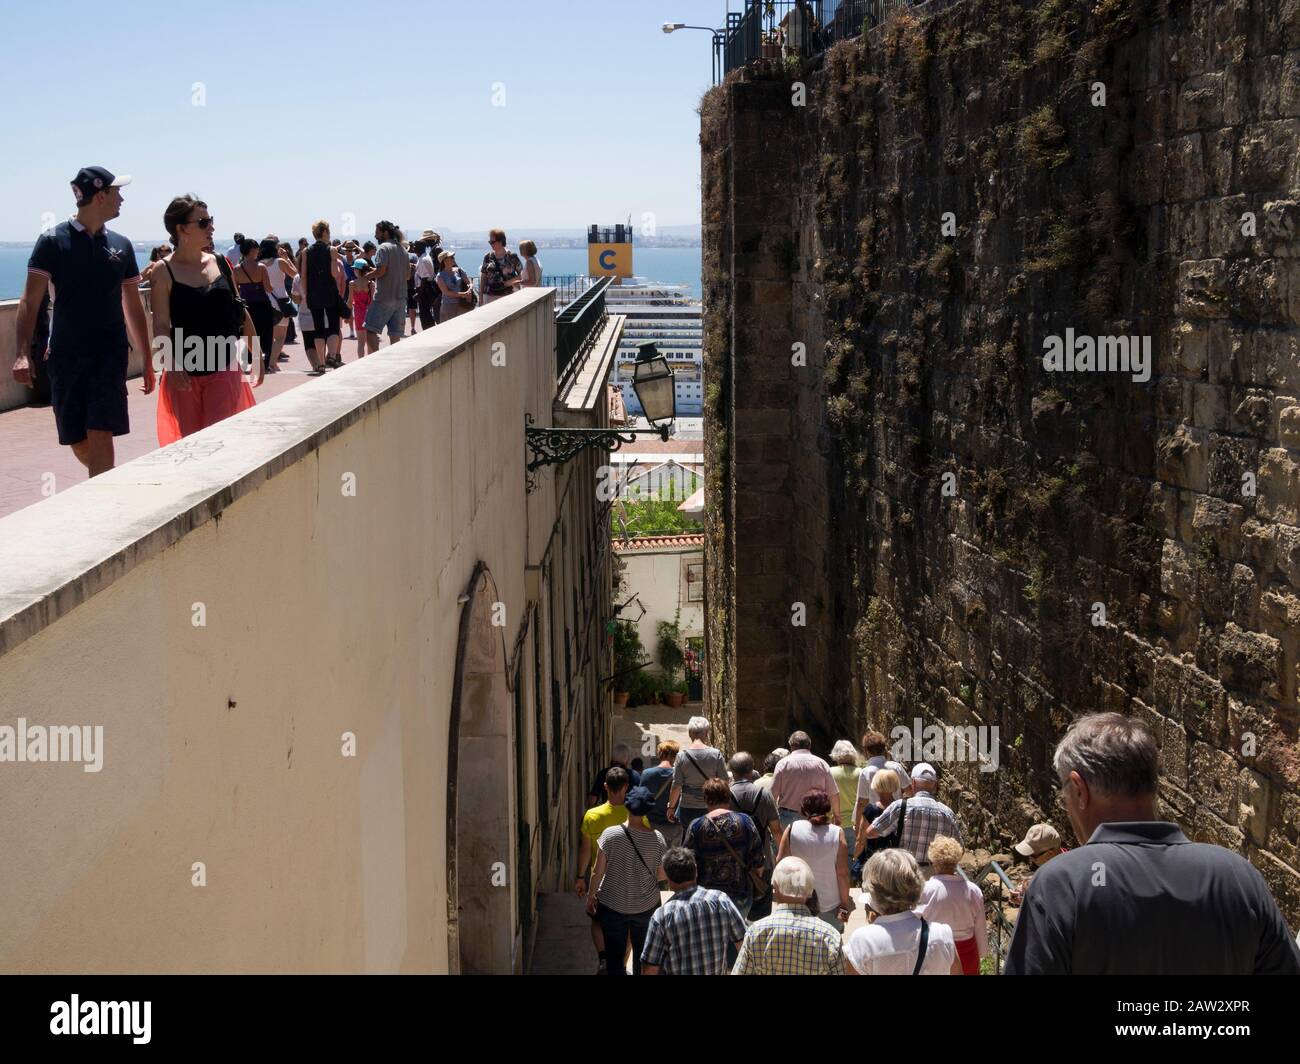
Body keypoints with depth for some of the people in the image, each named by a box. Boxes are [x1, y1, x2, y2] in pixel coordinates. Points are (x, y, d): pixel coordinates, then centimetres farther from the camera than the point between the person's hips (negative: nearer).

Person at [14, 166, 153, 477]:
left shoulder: (121, 245, 9)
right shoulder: (53, 241, -2)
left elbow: (133, 306, 15)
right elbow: (30, 301, -6)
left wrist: (147, 360, 15)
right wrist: (22, 353, -18)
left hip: (110, 354, 1)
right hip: (66, 355, -1)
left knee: (100, 437, -11)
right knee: (78, 443, 6)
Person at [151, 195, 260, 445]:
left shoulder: (220, 264, 5)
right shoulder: (165, 272, -5)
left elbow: (241, 312, 13)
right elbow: (161, 326, -10)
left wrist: (255, 355, 14)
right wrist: (172, 366, -23)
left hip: (224, 370, 2)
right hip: (185, 372, -2)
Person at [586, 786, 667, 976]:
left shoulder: (611, 834, -18)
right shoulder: (656, 839, -13)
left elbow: (598, 872, -12)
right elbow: (662, 875, -3)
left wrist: (591, 895, 4)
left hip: (613, 906, -1)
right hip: (647, 906, 1)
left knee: (614, 954, 13)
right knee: (643, 953, 21)